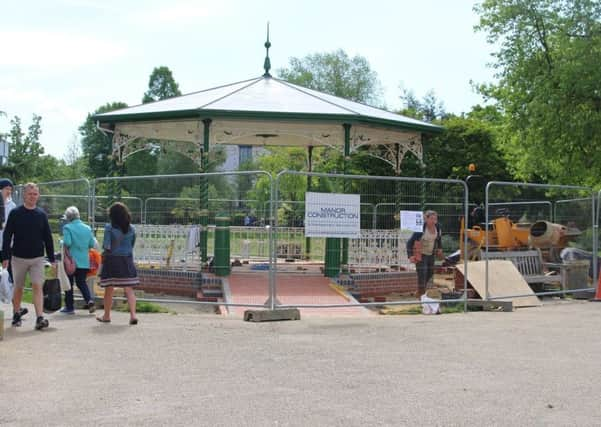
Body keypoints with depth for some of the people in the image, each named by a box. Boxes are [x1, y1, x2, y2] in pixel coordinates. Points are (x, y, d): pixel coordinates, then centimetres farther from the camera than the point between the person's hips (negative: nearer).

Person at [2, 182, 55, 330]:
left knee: (37, 287, -10)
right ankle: (16, 315, 28)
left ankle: (40, 318, -15)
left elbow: (48, 238, 8)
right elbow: (7, 236, -2)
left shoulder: (41, 215, 4)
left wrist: (52, 259, 6)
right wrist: (5, 257, -8)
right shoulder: (15, 213, -2)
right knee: (18, 288, 11)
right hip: (19, 258, -1)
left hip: (37, 258, 1)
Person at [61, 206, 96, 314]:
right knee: (81, 282, 14)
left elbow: (67, 243, -22)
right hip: (84, 261, 4)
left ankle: (69, 307, 14)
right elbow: (92, 244, 5)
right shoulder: (87, 228, 4)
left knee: (69, 283, 10)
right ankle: (90, 300, -9)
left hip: (71, 260, -4)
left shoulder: (67, 228, -10)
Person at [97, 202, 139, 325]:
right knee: (129, 289, 2)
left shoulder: (109, 228, -9)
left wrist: (105, 252, 9)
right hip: (127, 260, 3)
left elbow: (106, 246, -11)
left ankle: (106, 316, 22)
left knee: (109, 290, 9)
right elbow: (132, 245, 9)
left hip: (112, 260, -3)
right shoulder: (131, 228, 4)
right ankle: (133, 315, -11)